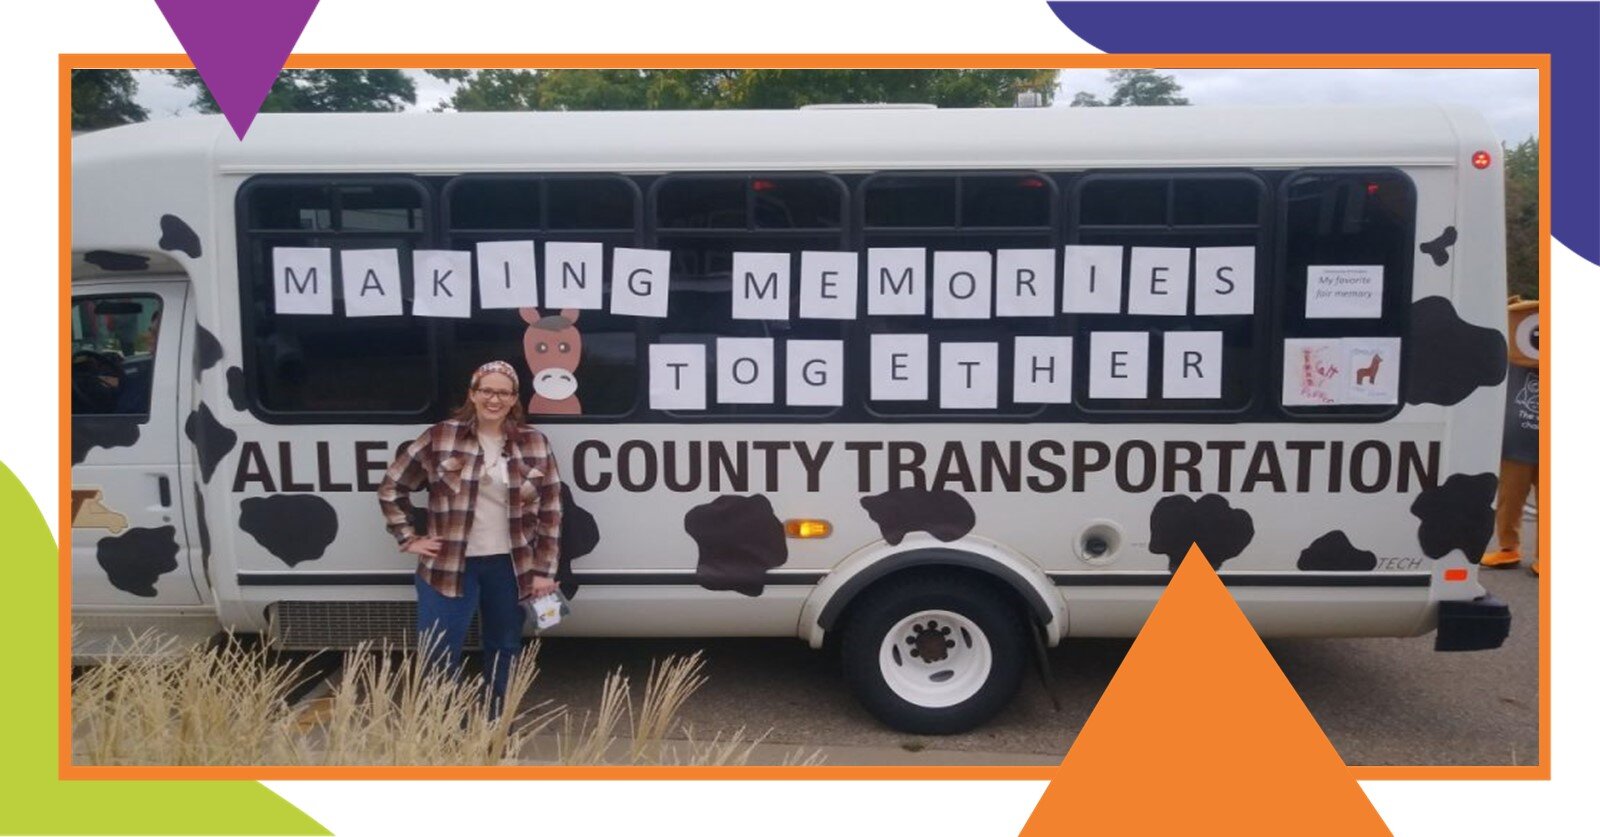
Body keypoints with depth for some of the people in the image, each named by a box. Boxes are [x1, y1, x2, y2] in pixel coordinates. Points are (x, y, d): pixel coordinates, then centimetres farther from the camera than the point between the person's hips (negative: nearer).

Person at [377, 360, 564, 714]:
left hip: (509, 567, 2)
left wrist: (543, 571, -3)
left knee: (503, 650, 15)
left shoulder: (535, 444, 0)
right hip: (448, 566, -2)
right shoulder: (440, 437, -4)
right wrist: (409, 538, -1)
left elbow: (550, 511, 1)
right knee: (439, 658, -2)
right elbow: (391, 487, 6)